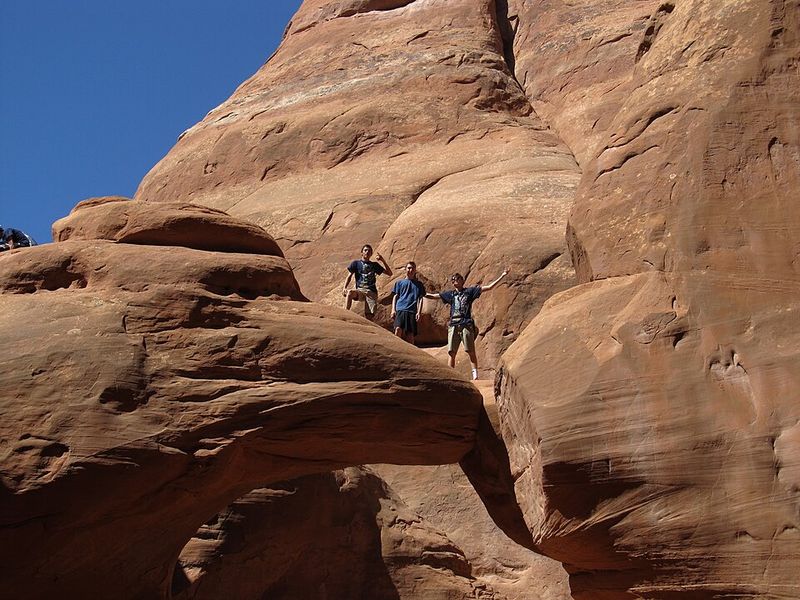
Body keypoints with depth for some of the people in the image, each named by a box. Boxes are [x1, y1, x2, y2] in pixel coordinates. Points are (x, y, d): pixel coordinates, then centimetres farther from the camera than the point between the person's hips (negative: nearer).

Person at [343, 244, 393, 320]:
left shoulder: (374, 265, 19)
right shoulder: (356, 263, 16)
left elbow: (389, 273, 16)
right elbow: (350, 276, 10)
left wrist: (383, 261, 5)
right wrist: (344, 288, -7)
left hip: (371, 292, 1)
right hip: (359, 290, -1)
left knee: (369, 316, -12)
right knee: (350, 293, -36)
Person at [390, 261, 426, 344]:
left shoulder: (419, 284, 19)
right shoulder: (399, 282, 18)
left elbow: (420, 299, 12)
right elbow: (395, 297, 14)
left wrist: (419, 312, -1)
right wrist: (393, 310, 2)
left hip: (412, 311, 1)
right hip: (400, 309, -1)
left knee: (410, 334, -3)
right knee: (398, 329, -22)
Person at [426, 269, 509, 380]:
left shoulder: (470, 291, 10)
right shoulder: (450, 295, 19)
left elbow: (489, 287, 7)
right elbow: (432, 296, 28)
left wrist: (502, 276, 3)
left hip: (466, 325, -3)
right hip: (453, 325, 3)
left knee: (471, 351, -6)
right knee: (451, 353, 0)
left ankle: (475, 374, -1)